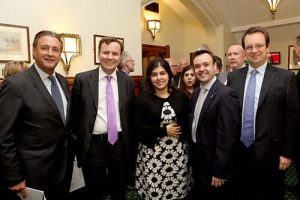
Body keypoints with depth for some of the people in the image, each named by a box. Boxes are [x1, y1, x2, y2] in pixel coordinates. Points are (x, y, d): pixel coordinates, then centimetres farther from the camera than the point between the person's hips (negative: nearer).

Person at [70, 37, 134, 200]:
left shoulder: (127, 81, 2)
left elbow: (130, 113, 7)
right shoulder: (82, 79, -7)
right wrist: (77, 142, 1)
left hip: (119, 143, 3)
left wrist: (129, 142, 7)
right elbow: (74, 114, -1)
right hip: (92, 145, -2)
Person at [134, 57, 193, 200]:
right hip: (153, 152, -2)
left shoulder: (180, 95, 3)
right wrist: (164, 130, -13)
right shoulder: (143, 98, -5)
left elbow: (187, 121, 9)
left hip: (178, 151, 3)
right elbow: (137, 126, -9)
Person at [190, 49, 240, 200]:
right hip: (198, 160, 8)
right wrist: (193, 156, 11)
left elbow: (227, 137, -23)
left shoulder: (226, 94, -21)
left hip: (214, 164, -7)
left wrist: (220, 172, -20)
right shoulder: (196, 92, 6)